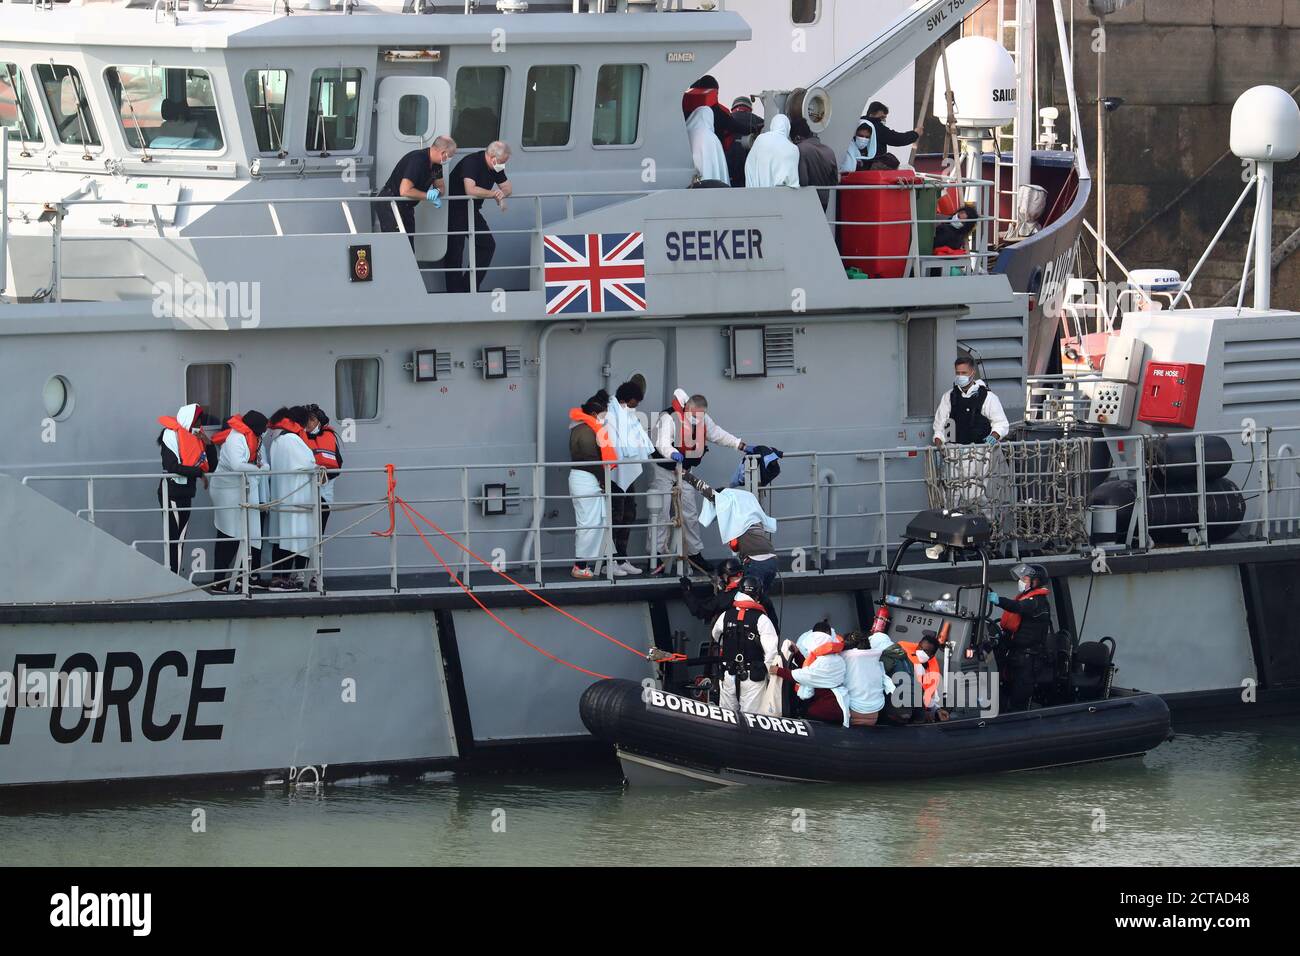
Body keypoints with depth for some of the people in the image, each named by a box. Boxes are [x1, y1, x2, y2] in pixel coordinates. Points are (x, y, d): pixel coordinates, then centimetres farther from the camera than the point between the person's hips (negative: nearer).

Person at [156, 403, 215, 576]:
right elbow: (172, 466, -20)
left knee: (180, 540, 8)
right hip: (172, 492, -8)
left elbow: (211, 464, 12)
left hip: (186, 494, 8)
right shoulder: (172, 435, -10)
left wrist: (208, 443, -2)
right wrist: (198, 473, -15)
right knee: (173, 538, -9)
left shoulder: (195, 436, 13)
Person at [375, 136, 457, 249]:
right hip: (389, 205, -9)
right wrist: (428, 196, -19)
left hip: (406, 206, 9)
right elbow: (405, 191, -31)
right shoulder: (417, 160, -25)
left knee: (409, 246, 5)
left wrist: (437, 192, -12)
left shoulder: (436, 164, 3)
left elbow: (442, 188, 14)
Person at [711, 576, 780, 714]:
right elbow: (771, 650, -15)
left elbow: (716, 637, 21)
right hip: (753, 676, -4)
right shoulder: (761, 619, -12)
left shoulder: (726, 616, 2)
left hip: (729, 675, 4)